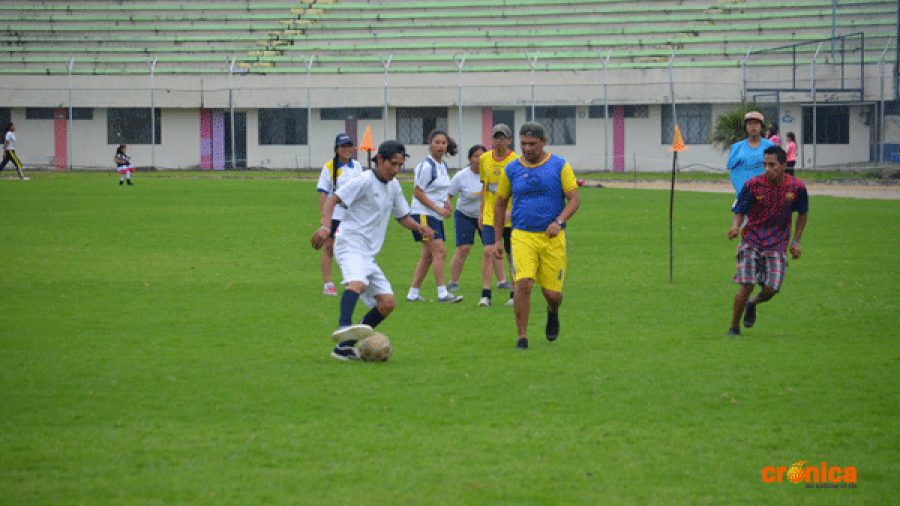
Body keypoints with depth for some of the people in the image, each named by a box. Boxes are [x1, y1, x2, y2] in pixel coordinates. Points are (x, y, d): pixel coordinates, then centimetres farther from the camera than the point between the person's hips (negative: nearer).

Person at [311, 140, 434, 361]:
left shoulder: (394, 187, 18)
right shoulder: (365, 181, -7)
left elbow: (403, 216, 27)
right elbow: (332, 199, -11)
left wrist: (419, 227, 5)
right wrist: (326, 227, -27)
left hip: (368, 253, 9)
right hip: (350, 243, -9)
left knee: (387, 303, 0)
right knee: (358, 282, -37)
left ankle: (345, 347, 3)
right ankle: (344, 327, -60)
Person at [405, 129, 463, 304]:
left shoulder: (443, 166, 13)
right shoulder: (426, 166, -13)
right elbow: (418, 193, -15)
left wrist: (447, 202, 4)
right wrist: (438, 209, -18)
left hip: (436, 216, 9)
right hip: (423, 214, -9)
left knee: (427, 256, 9)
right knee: (439, 251, -15)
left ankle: (413, 293, 14)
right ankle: (442, 293, -18)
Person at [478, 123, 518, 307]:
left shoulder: (516, 161, -9)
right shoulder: (485, 159, 4)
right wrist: (481, 211, 15)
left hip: (510, 218, -3)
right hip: (490, 215, 3)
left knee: (512, 256, 6)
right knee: (488, 252, -11)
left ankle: (514, 294, 17)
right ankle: (485, 294, -12)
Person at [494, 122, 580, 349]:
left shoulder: (559, 166, 1)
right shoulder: (512, 170, 6)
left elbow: (574, 199, -2)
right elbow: (500, 204, 16)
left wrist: (559, 222, -19)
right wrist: (498, 240, 14)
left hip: (553, 237, 0)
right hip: (522, 236, 0)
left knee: (552, 292, 1)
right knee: (524, 283, -19)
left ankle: (553, 313, 39)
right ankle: (522, 337, -10)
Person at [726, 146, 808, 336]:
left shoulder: (797, 187, -8)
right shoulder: (753, 184, -12)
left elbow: (802, 213, 10)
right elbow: (740, 211, -4)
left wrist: (796, 241, 7)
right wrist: (735, 227, -25)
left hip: (777, 243, 1)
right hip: (752, 240, -1)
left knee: (771, 290, -7)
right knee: (747, 285, -14)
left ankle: (753, 303, 30)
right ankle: (734, 328, 3)